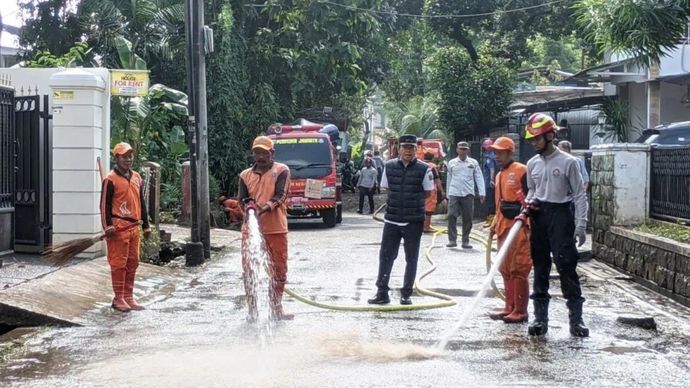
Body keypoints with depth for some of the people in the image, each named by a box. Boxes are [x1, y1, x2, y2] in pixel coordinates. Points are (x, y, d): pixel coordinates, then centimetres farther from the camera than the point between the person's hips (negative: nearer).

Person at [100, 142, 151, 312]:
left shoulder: (137, 178, 16)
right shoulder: (111, 179, -6)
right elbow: (105, 204, -9)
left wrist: (145, 226, 18)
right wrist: (107, 226, -17)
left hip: (134, 227, 7)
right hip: (118, 227, -7)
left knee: (133, 263, 10)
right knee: (119, 263, -4)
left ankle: (129, 297, 18)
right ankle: (119, 298, 2)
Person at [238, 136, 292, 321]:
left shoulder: (281, 171, 3)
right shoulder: (245, 175, 13)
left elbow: (280, 195, -8)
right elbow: (243, 199, 8)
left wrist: (267, 207, -26)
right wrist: (249, 206, -16)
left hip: (276, 229, -2)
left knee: (278, 270, 6)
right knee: (249, 270, -3)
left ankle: (276, 310, 20)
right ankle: (252, 311, 3)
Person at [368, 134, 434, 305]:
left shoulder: (423, 169, -6)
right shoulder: (389, 166, 1)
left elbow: (428, 192, 3)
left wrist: (412, 201, 0)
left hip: (414, 221, -2)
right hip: (392, 219, 2)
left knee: (411, 258, 5)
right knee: (385, 256, 3)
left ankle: (406, 294, 15)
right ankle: (382, 293, 11)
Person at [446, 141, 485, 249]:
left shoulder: (473, 163, 6)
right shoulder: (452, 163, 9)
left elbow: (479, 178, 4)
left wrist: (481, 193, -5)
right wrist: (448, 194, 17)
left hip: (468, 194, 0)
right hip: (454, 194, 0)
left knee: (467, 218, 2)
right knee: (451, 216, -9)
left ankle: (465, 241, 11)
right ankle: (452, 240, -4)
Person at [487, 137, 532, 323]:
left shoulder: (521, 171, -10)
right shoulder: (499, 175, 18)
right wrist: (495, 224, 19)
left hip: (520, 226, -9)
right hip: (504, 226, 9)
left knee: (519, 270, -6)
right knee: (506, 269, 12)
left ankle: (520, 311, -2)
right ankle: (509, 307, 20)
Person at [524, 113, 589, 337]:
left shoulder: (567, 162, -8)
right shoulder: (532, 163, 8)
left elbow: (579, 195, -7)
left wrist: (581, 226, -12)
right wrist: (529, 203, 0)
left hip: (561, 216, -5)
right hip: (538, 218, 6)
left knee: (567, 267, -8)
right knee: (540, 268, 9)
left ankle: (576, 319, -4)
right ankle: (540, 318, 15)